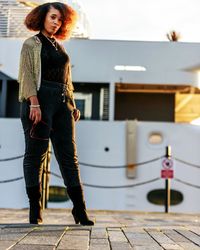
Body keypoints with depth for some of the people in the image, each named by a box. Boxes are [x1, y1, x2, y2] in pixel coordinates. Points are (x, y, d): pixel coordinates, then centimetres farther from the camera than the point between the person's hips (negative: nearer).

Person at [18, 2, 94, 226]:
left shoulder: (59, 47, 23)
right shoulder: (32, 44, 6)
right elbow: (27, 75, -6)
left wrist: (72, 104, 13)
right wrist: (34, 104, -18)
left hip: (62, 102, 6)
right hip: (40, 99, -6)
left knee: (69, 155, 1)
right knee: (36, 154, -3)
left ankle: (80, 210, 1)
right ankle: (35, 209, 3)